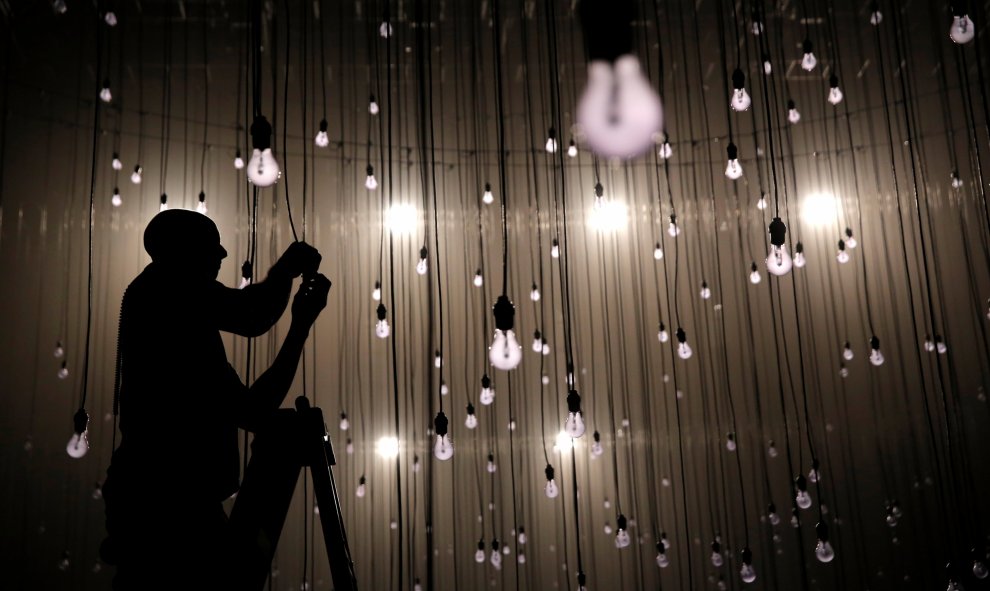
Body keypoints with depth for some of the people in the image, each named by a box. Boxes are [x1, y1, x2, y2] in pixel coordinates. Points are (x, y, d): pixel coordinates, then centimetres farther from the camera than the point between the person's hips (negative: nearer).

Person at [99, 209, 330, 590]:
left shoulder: (190, 334, 21)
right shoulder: (166, 287, -3)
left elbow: (252, 412, 22)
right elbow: (251, 318, -20)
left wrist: (301, 325, 20)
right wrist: (288, 265, -1)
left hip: (177, 502, 9)